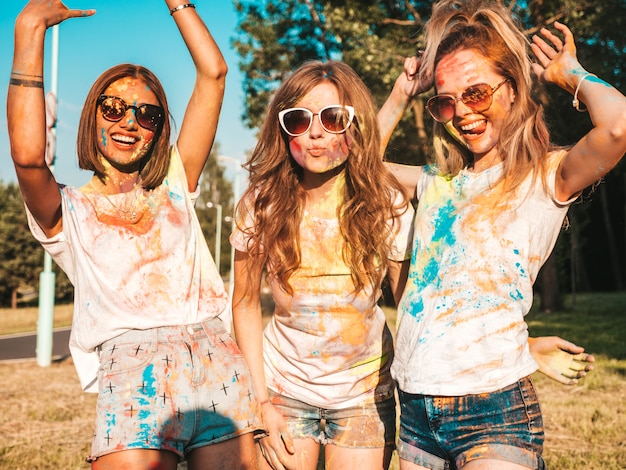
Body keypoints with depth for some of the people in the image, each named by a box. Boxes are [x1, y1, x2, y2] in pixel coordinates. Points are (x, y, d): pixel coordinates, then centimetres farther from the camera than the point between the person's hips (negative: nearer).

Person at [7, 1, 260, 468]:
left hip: (218, 363, 3)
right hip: (130, 371, -3)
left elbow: (213, 72, 16)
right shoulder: (69, 210, 12)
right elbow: (27, 155, -11)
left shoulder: (175, 187, 20)